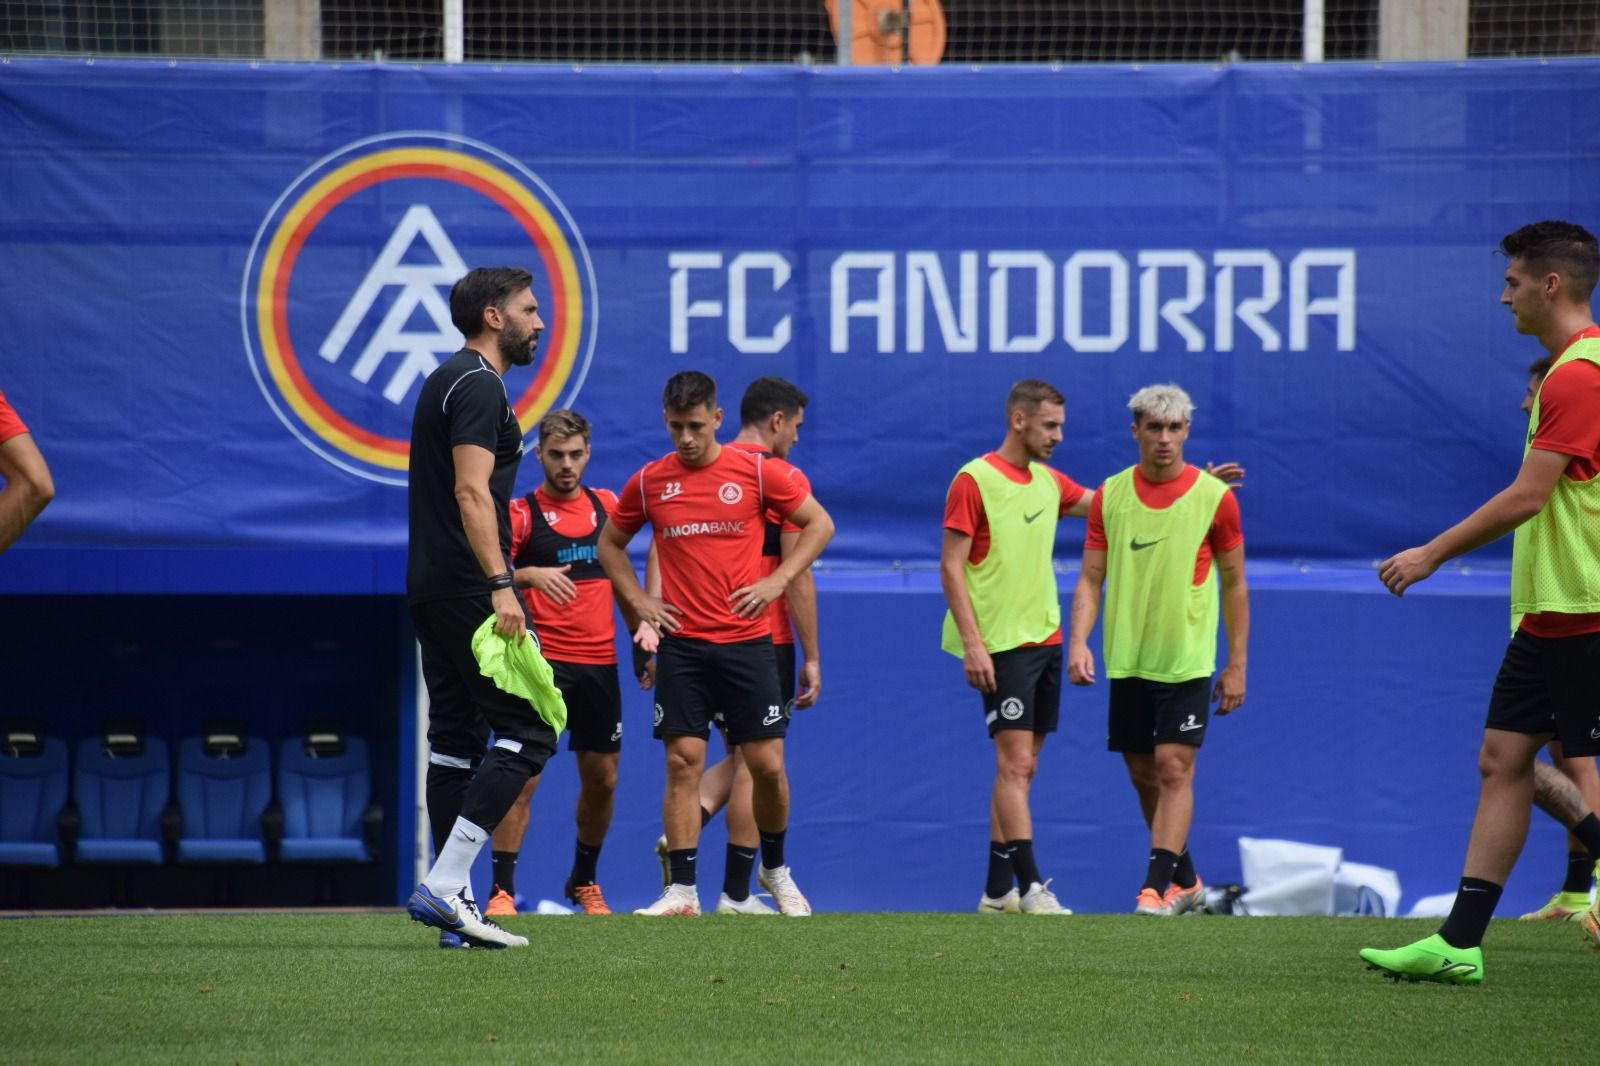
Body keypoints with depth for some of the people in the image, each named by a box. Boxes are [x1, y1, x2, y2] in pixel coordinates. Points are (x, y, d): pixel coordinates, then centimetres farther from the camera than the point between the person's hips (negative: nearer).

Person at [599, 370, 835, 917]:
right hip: (682, 645, 1)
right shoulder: (649, 482, 4)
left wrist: (777, 580, -5)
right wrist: (636, 599, 5)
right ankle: (682, 891, -2)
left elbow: (819, 524, 6)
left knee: (767, 764, -2)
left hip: (746, 641, -1)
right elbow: (610, 544, 19)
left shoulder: (757, 472, -2)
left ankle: (776, 869, 22)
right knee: (683, 763, -5)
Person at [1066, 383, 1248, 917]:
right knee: (1143, 774, 9)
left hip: (1187, 659, -3)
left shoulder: (1215, 496, -4)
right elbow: (1090, 578, 4)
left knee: (1174, 768, -12)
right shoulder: (1110, 496, 3)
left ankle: (1158, 884, -12)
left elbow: (1234, 584, 3)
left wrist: (1237, 665, 0)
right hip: (1126, 658, 3)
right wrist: (1078, 642, -11)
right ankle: (1186, 879, 25)